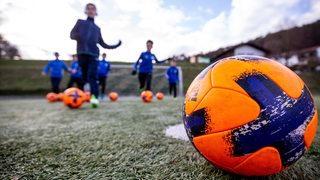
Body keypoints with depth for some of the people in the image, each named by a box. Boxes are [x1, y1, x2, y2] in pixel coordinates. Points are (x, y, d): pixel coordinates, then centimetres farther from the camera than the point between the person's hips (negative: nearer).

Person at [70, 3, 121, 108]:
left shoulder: (97, 28, 24)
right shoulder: (80, 22, 18)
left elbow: (102, 44, 25)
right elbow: (72, 34, 9)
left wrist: (114, 46, 15)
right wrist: (77, 36, -15)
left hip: (94, 54, 0)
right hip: (82, 53, 0)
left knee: (92, 76, -17)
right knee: (84, 76, 1)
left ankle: (94, 97, -27)